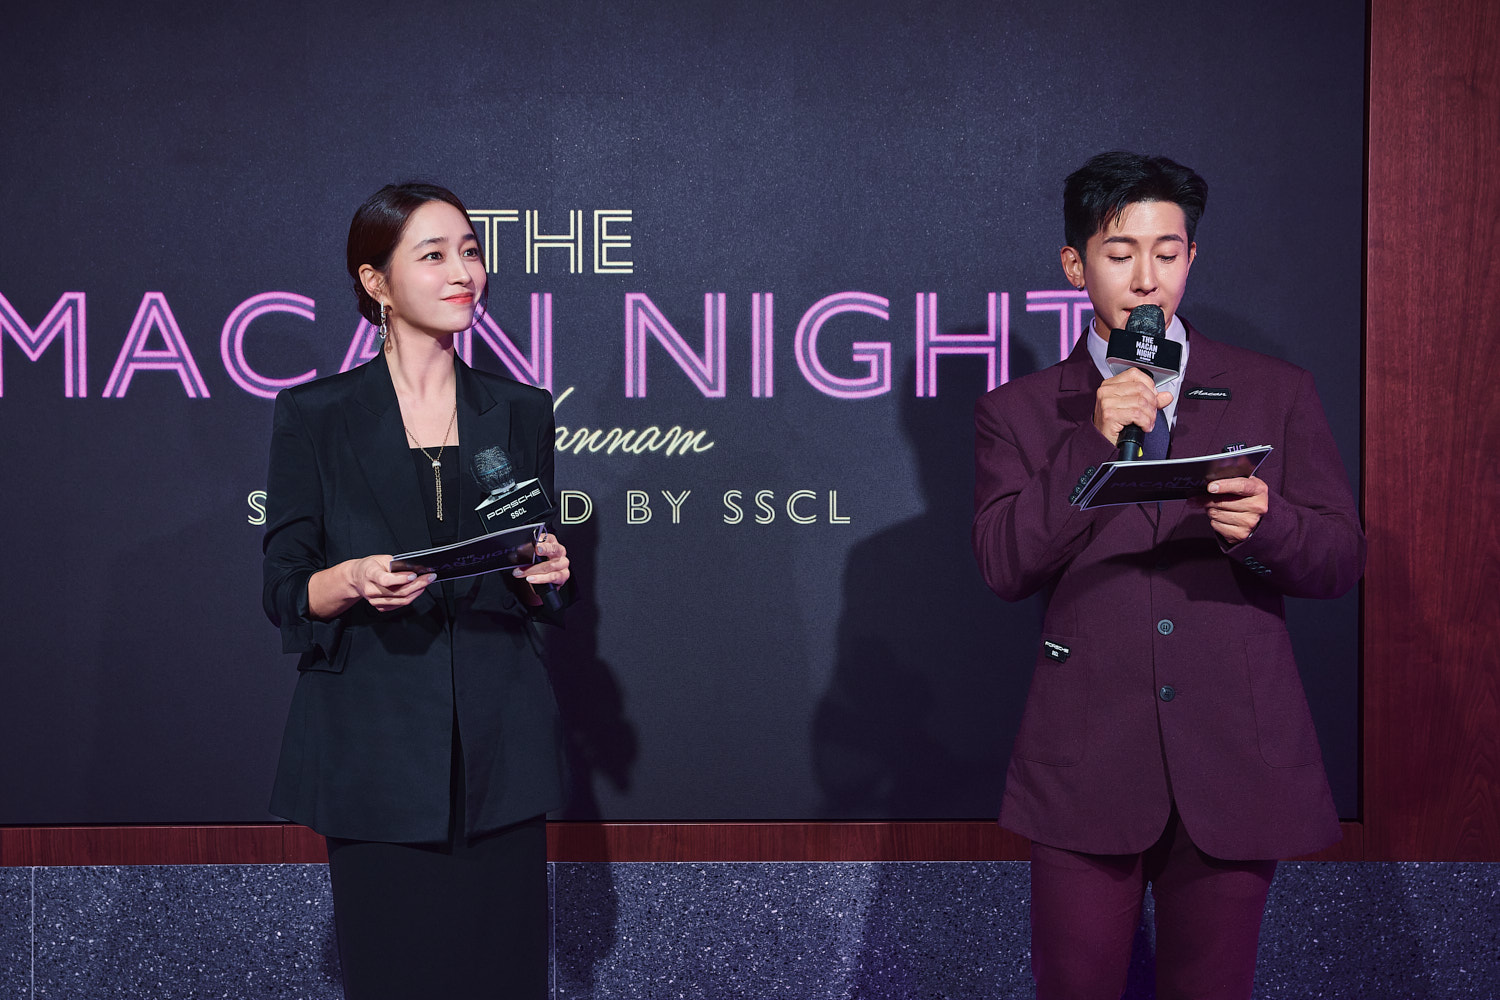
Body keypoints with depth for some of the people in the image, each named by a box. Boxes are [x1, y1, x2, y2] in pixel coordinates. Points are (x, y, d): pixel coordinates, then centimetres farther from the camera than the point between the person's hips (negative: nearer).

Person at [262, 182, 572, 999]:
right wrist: (353, 581, -20)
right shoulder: (315, 415, 2)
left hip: (498, 751, 2)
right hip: (374, 753, -2)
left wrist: (544, 575, -6)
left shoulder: (521, 412, 11)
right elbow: (283, 592, 1)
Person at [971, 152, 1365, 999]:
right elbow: (1005, 565, -5)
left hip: (1237, 762, 1)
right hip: (1086, 766, -1)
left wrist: (1265, 525, -18)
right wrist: (1094, 445, -15)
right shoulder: (1019, 412, 7)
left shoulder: (1277, 394, 9)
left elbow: (1344, 559, 4)